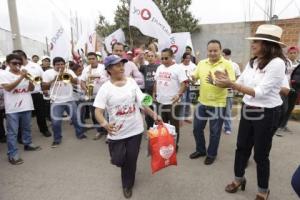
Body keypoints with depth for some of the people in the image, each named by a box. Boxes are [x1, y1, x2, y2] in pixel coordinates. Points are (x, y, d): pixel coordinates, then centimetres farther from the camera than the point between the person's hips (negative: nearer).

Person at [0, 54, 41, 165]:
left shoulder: (24, 74, 9)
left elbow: (31, 89, 6)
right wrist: (21, 77, -23)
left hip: (26, 106, 4)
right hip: (12, 108, -4)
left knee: (27, 128, 18)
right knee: (12, 132, -1)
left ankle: (28, 144, 35)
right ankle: (12, 155, 4)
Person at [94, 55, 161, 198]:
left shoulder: (132, 82, -1)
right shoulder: (105, 88, -10)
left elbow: (142, 102, 1)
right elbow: (98, 111, -15)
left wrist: (154, 115, -11)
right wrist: (105, 124, -34)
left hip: (135, 129, 2)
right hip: (116, 132, -1)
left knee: (131, 160, 11)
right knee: (118, 160, 8)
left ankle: (127, 185, 39)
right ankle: (118, 156, 47)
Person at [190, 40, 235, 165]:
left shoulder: (227, 64, -9)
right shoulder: (202, 63, 5)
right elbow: (194, 77, 7)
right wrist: (190, 78, -17)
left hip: (218, 104, -4)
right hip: (202, 102, 5)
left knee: (214, 131, 10)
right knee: (197, 128, 14)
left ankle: (211, 154, 31)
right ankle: (200, 150, 36)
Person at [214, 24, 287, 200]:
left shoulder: (277, 63, -18)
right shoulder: (252, 62, 5)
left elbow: (260, 92, -24)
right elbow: (240, 83, 7)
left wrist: (231, 85, -28)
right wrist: (225, 81, -12)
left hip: (266, 114, -7)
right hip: (247, 111, 7)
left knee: (261, 154, 8)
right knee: (242, 147, 17)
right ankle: (239, 179, 41)